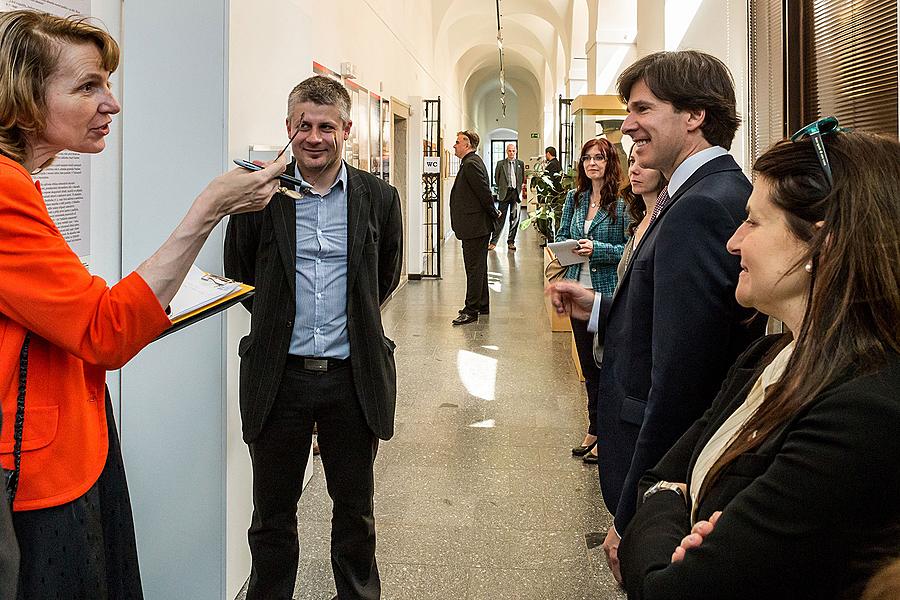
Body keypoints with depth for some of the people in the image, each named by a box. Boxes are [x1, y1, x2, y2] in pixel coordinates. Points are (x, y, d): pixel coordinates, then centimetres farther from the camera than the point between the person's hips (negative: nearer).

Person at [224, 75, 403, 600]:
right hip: (280, 375, 0)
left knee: (355, 508, 16)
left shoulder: (379, 198, -1)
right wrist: (279, 320, 9)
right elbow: (238, 275, 10)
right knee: (273, 513, 12)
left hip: (354, 376, 1)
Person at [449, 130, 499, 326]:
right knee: (478, 267, 17)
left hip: (474, 225, -11)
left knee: (474, 268, -6)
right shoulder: (471, 162, 16)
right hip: (477, 225, 11)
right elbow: (484, 192, 19)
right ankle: (482, 305, 26)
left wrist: (493, 214, -9)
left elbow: (484, 192, -20)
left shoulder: (471, 164, -17)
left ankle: (472, 310, -1)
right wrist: (493, 213, 15)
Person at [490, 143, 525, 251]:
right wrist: (501, 188, 7)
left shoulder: (520, 164, 9)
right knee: (500, 218, -4)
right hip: (505, 193, -2)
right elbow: (496, 177, 12)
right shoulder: (500, 164, 5)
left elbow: (523, 177, 18)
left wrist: (522, 185, 6)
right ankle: (493, 242, -1)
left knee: (515, 218, 4)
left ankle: (511, 242, 13)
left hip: (516, 193, 2)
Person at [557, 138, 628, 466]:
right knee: (587, 363, 14)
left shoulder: (622, 201, -9)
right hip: (579, 290, 6)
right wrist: (569, 248, -5)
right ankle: (594, 430, 27)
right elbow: (560, 237, 16)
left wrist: (598, 249, -21)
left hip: (609, 292, -6)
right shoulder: (574, 198, 9)